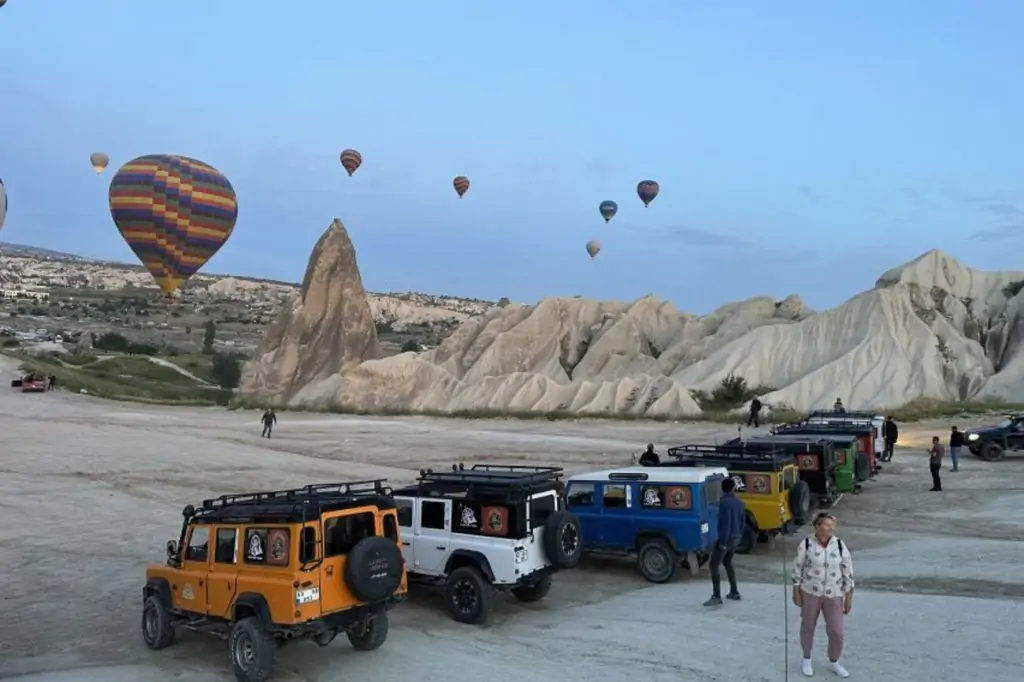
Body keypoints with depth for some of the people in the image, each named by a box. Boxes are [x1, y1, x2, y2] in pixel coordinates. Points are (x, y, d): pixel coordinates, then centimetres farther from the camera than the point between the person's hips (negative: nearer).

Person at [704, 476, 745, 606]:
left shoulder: (724, 502, -19)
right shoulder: (739, 502, 7)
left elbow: (725, 523, -23)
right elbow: (743, 522, 14)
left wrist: (723, 542, -20)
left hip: (726, 539, -9)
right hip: (735, 538, 9)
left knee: (713, 565, -7)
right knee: (727, 563, 25)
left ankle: (716, 597, -11)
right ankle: (734, 592, 29)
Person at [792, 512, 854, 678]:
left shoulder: (840, 545, -5)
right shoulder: (806, 544, -10)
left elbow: (848, 572, 1)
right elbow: (797, 569, -3)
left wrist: (849, 597, 2)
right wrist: (796, 592, -2)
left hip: (834, 595, 1)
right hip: (810, 592, -1)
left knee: (836, 632, 3)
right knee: (807, 627, 13)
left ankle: (834, 662, 29)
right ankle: (806, 659, 35)